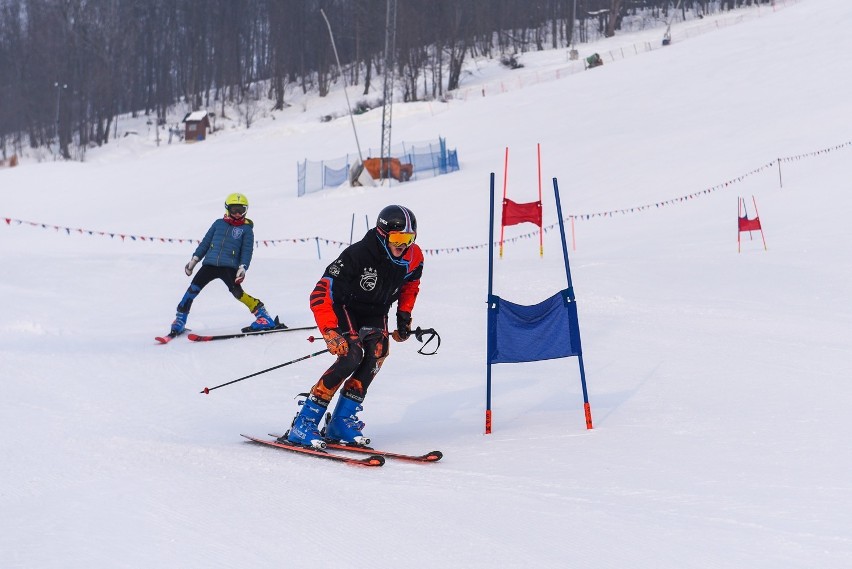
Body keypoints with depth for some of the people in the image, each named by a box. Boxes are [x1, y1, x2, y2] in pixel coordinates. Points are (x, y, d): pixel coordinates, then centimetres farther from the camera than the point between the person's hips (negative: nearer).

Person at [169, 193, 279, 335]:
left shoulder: (246, 229, 9)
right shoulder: (219, 224, 16)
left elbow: (247, 250, 2)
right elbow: (205, 242, 20)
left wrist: (243, 268, -13)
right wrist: (194, 259, 14)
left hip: (229, 267, -3)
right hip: (210, 264, 3)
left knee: (237, 292, -20)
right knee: (193, 289, -6)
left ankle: (263, 316, -15)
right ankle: (180, 320, 3)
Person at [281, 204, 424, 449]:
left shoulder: (413, 257, -12)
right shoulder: (358, 255, -31)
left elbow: (410, 284, 15)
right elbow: (320, 295, -33)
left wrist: (404, 316, 7)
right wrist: (331, 331, -42)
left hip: (375, 313, 6)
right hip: (344, 307, -6)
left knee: (378, 350, -23)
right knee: (351, 356, -28)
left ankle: (342, 420, -15)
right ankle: (304, 424, -23)